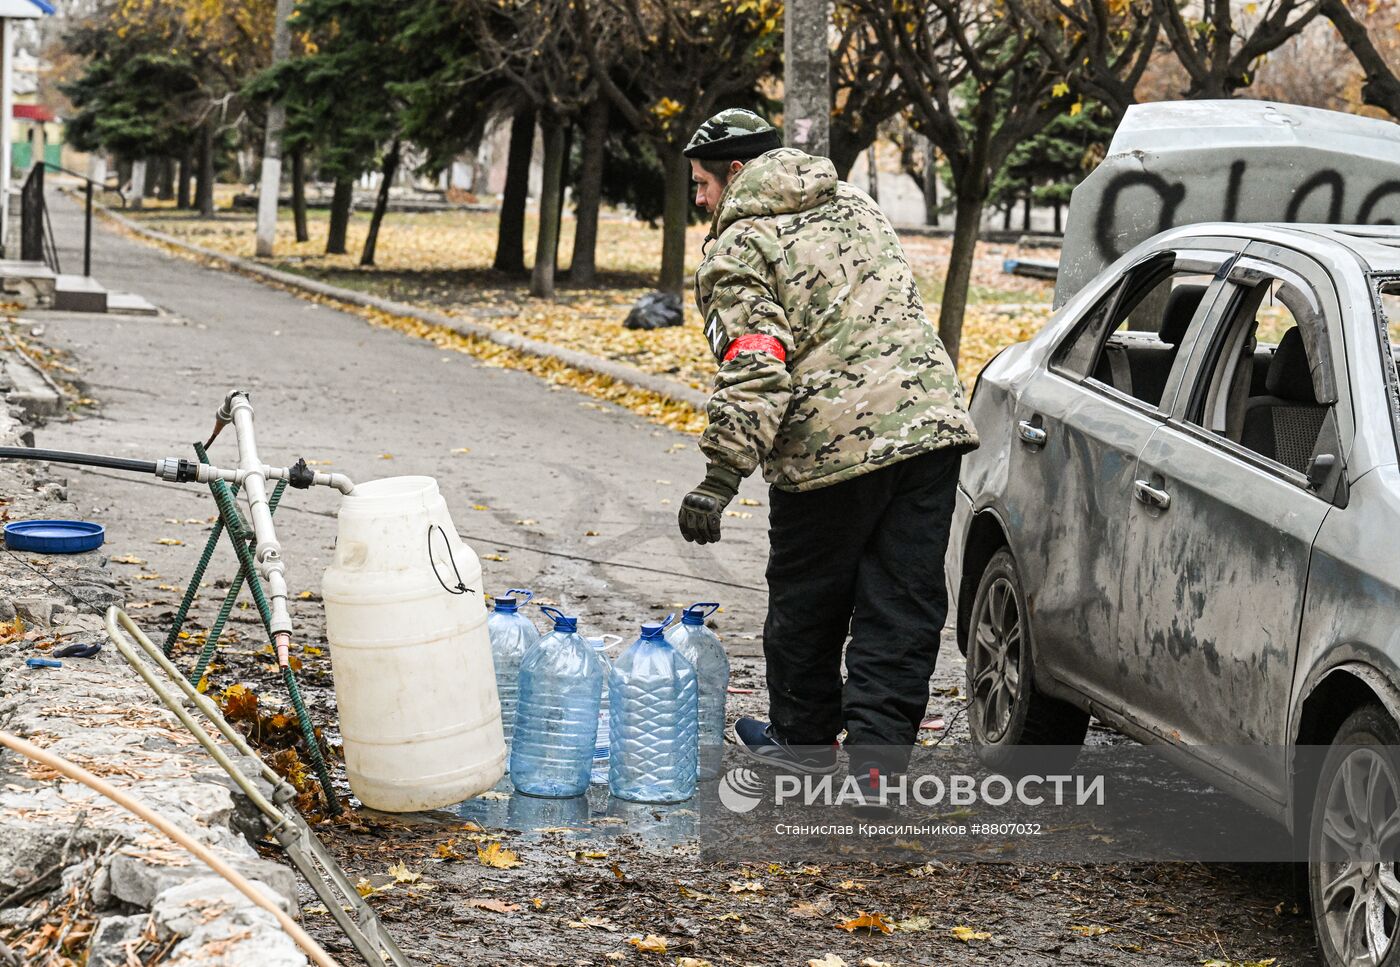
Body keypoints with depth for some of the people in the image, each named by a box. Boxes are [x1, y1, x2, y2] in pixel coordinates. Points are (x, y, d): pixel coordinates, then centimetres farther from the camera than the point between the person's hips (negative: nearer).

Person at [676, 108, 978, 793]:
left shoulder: (738, 250, -5)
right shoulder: (853, 204, 20)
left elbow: (755, 369, -17)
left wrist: (720, 477, -18)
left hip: (832, 442, -6)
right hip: (929, 419, 6)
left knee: (808, 601, 14)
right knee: (903, 606, 5)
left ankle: (803, 735, 29)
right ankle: (878, 757, 2)